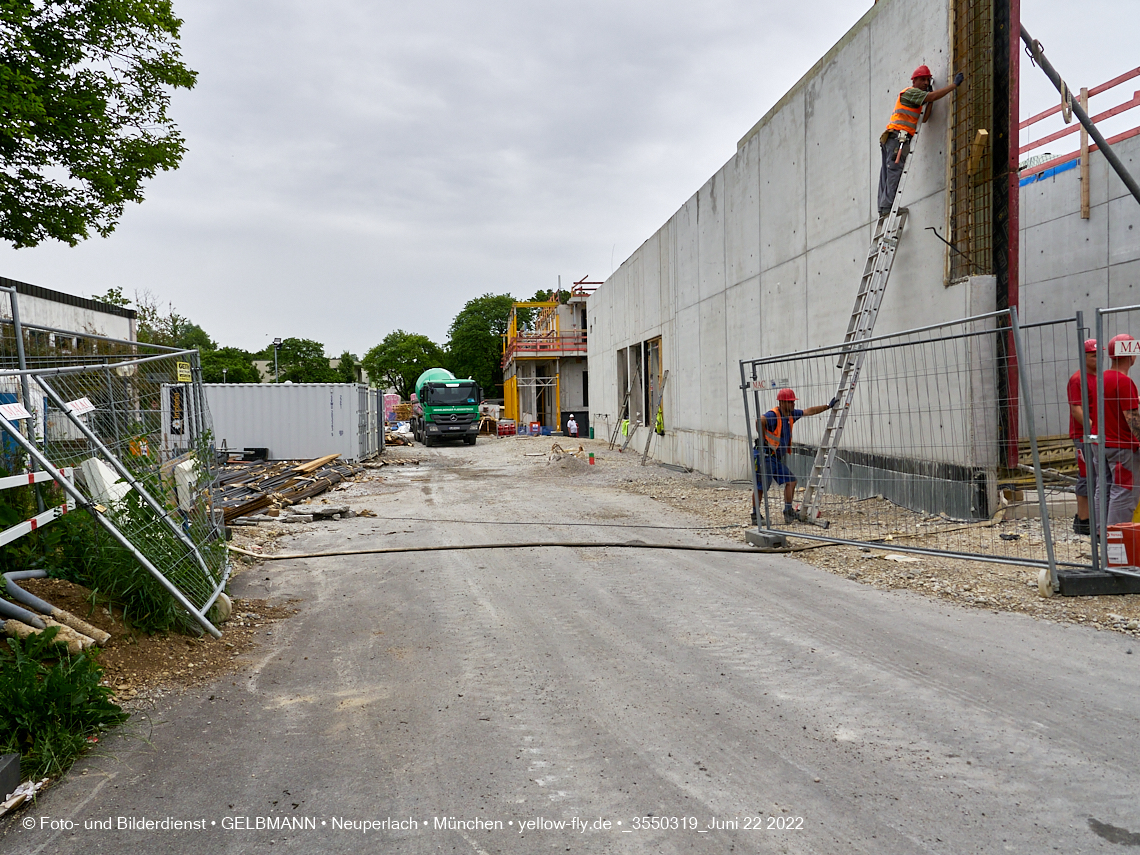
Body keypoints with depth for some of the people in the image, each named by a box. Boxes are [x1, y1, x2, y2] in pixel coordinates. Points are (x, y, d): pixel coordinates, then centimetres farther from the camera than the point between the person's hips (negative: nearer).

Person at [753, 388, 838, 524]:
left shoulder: (791, 415, 11)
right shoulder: (773, 415, -18)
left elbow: (809, 411, 21)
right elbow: (759, 421, -36)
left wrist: (828, 406, 24)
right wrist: (763, 439, -26)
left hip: (777, 459, 9)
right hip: (765, 456, -9)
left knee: (791, 481, 5)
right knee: (761, 487, -6)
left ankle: (788, 512, 11)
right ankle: (755, 515, 5)